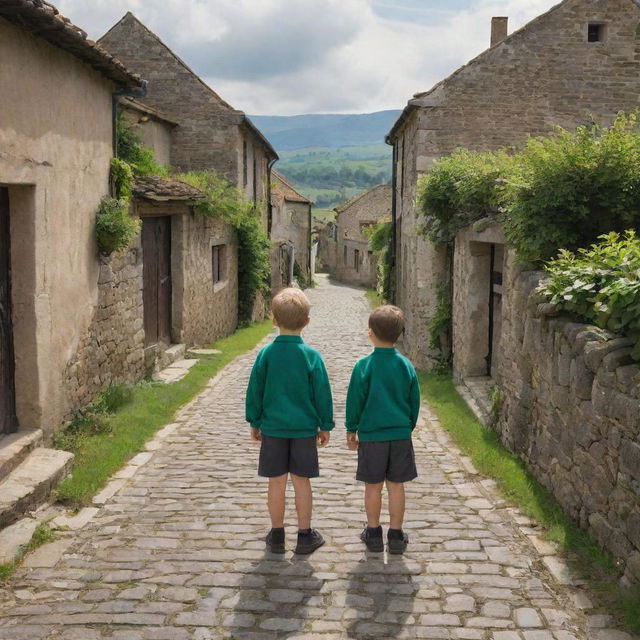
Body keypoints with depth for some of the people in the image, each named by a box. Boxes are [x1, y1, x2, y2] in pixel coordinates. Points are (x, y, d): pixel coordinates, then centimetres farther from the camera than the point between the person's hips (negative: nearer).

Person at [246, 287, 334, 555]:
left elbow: (255, 391, 0)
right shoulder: (311, 356, -8)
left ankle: (277, 535, 18)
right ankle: (305, 535, 15)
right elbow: (322, 393, -3)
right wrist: (325, 426, 7)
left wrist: (254, 422, 12)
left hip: (272, 427, 1)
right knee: (302, 482, 8)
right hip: (304, 428, -1)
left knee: (276, 482, 8)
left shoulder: (266, 354, -6)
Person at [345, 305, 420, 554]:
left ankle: (373, 533, 19)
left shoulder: (364, 366, -11)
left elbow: (355, 400, -6)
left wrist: (351, 430, 6)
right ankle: (396, 535, 16)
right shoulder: (406, 366, -2)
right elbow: (414, 401, 6)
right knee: (396, 485, 10)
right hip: (400, 434, 2)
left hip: (371, 434, -2)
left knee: (373, 486, 9)